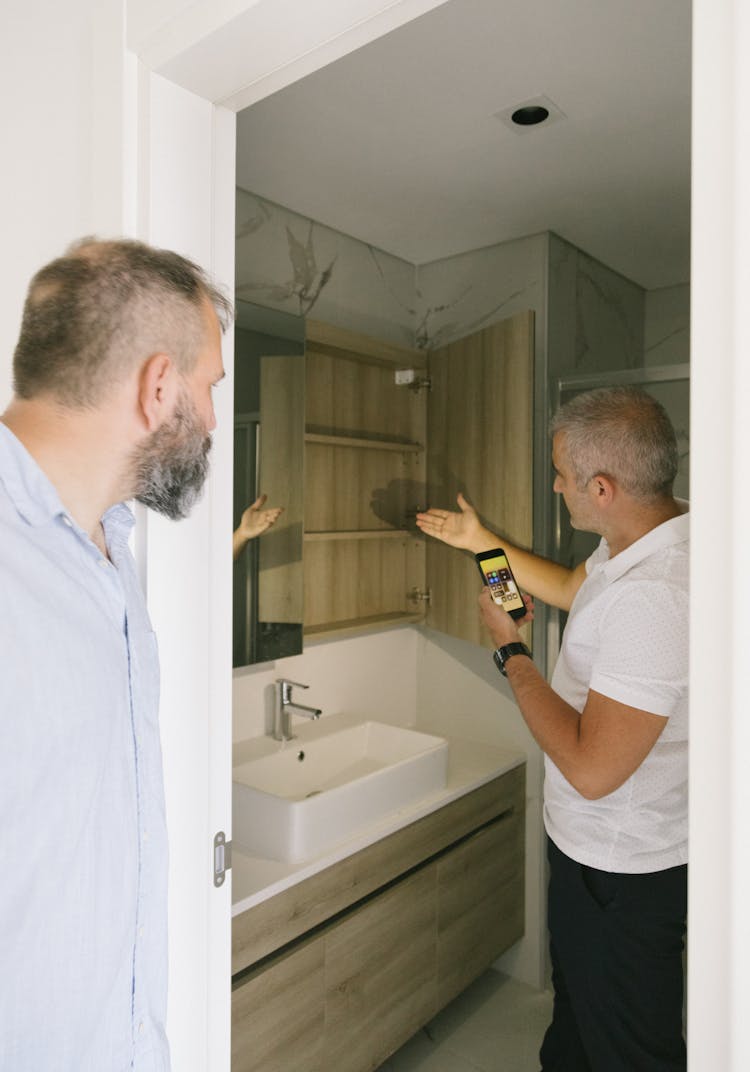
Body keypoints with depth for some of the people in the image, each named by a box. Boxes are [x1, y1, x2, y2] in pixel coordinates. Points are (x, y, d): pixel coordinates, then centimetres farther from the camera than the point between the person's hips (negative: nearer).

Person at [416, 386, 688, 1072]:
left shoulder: (652, 594, -36)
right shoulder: (635, 545, -4)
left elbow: (591, 768, -33)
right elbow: (571, 589, 19)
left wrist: (510, 651, -22)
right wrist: (482, 542, 19)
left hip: (623, 871, -9)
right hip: (595, 846, 10)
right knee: (575, 997, 33)